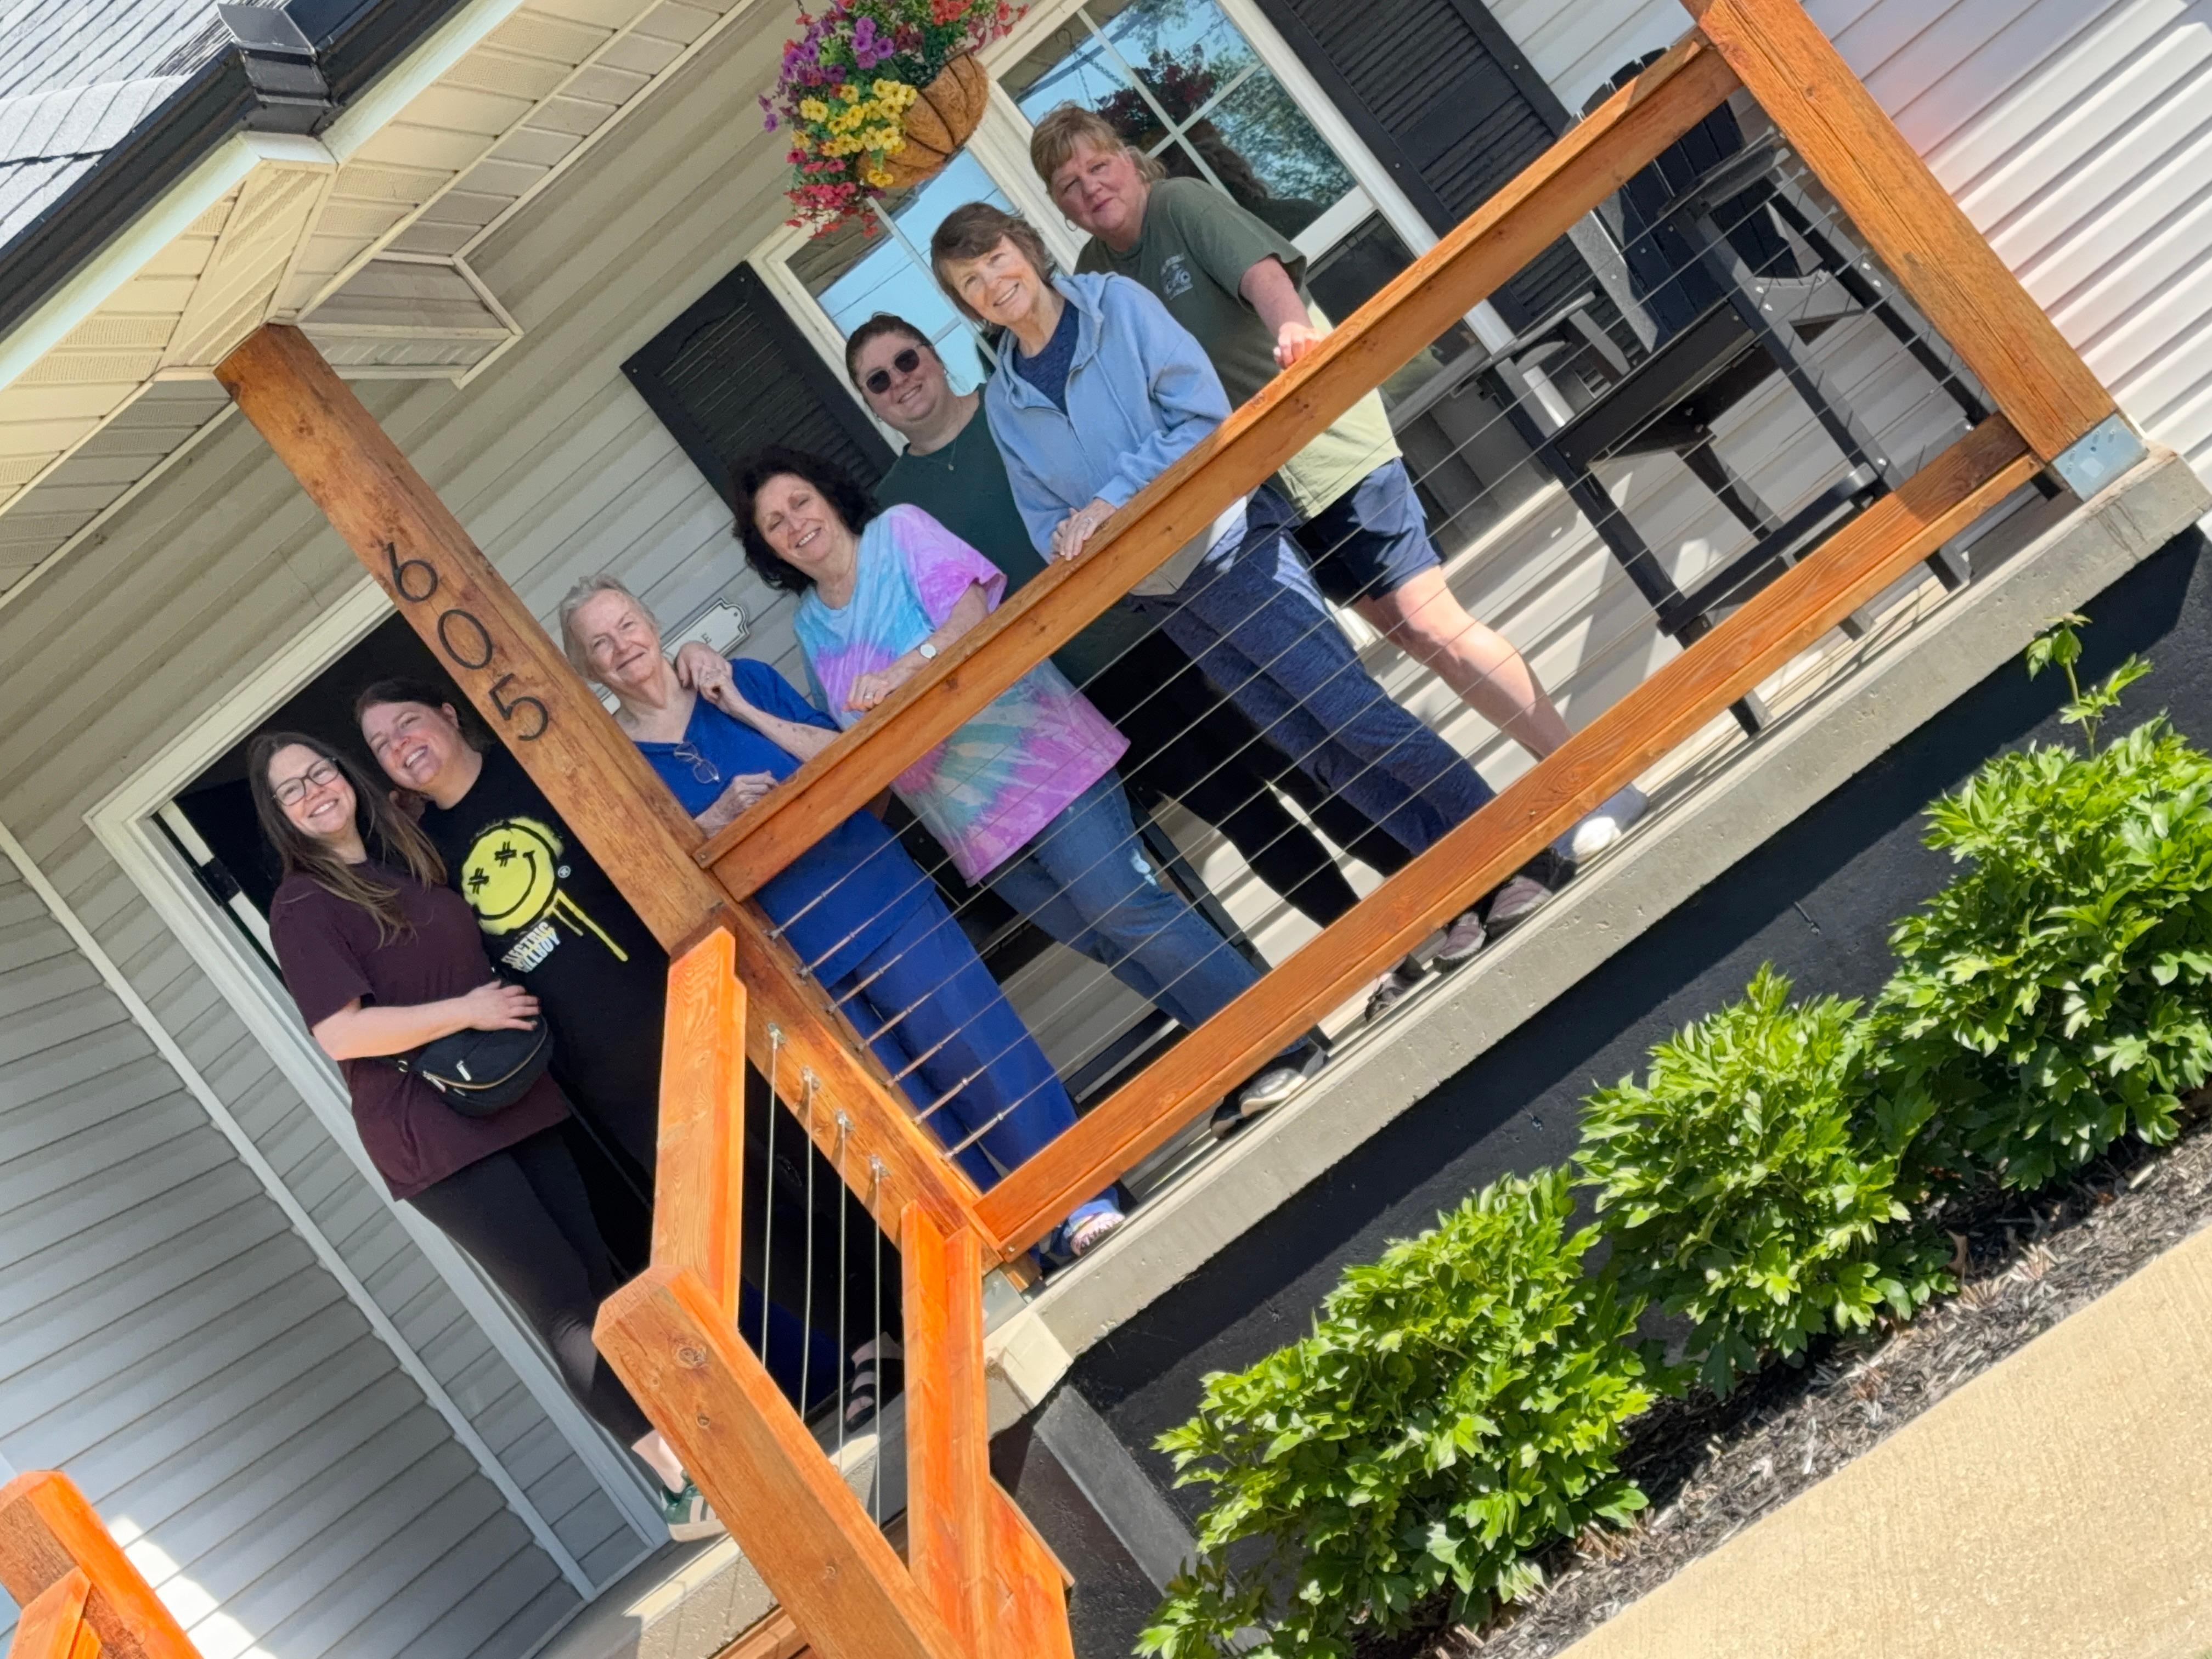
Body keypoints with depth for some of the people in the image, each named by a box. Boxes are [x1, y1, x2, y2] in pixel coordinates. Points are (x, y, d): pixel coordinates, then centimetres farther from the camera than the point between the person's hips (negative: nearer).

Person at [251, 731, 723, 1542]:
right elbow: (340, 1033, -19)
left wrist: (514, 1004, 11)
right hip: (432, 1133, -7)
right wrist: (467, 1010, -16)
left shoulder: (411, 859, 15)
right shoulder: (302, 906, -7)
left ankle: (696, 1447, 13)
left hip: (514, 1099, 7)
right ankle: (687, 1482, -5)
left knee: (598, 1274, 6)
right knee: (564, 1300, -9)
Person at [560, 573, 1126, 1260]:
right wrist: (712, 821, -19)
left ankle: (1080, 1200, 10)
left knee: (976, 1047, -2)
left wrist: (747, 711, -9)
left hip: (876, 897, 1)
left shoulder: (744, 681, 3)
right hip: (787, 958, -1)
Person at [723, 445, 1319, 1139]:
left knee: (1128, 911, -14)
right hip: (969, 821, 6)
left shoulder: (898, 532, -3)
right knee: (1104, 944, 5)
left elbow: (972, 612, -19)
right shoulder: (809, 625, 13)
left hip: (1037, 761, -6)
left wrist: (901, 671, -33)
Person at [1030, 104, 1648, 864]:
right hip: (1254, 483, 6)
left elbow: (1260, 267, -28)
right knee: (1409, 635, 6)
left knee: (1434, 626, -10)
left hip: (1328, 449, -6)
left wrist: (1291, 327, -49)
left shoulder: (1183, 204, -10)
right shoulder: (1093, 277, 7)